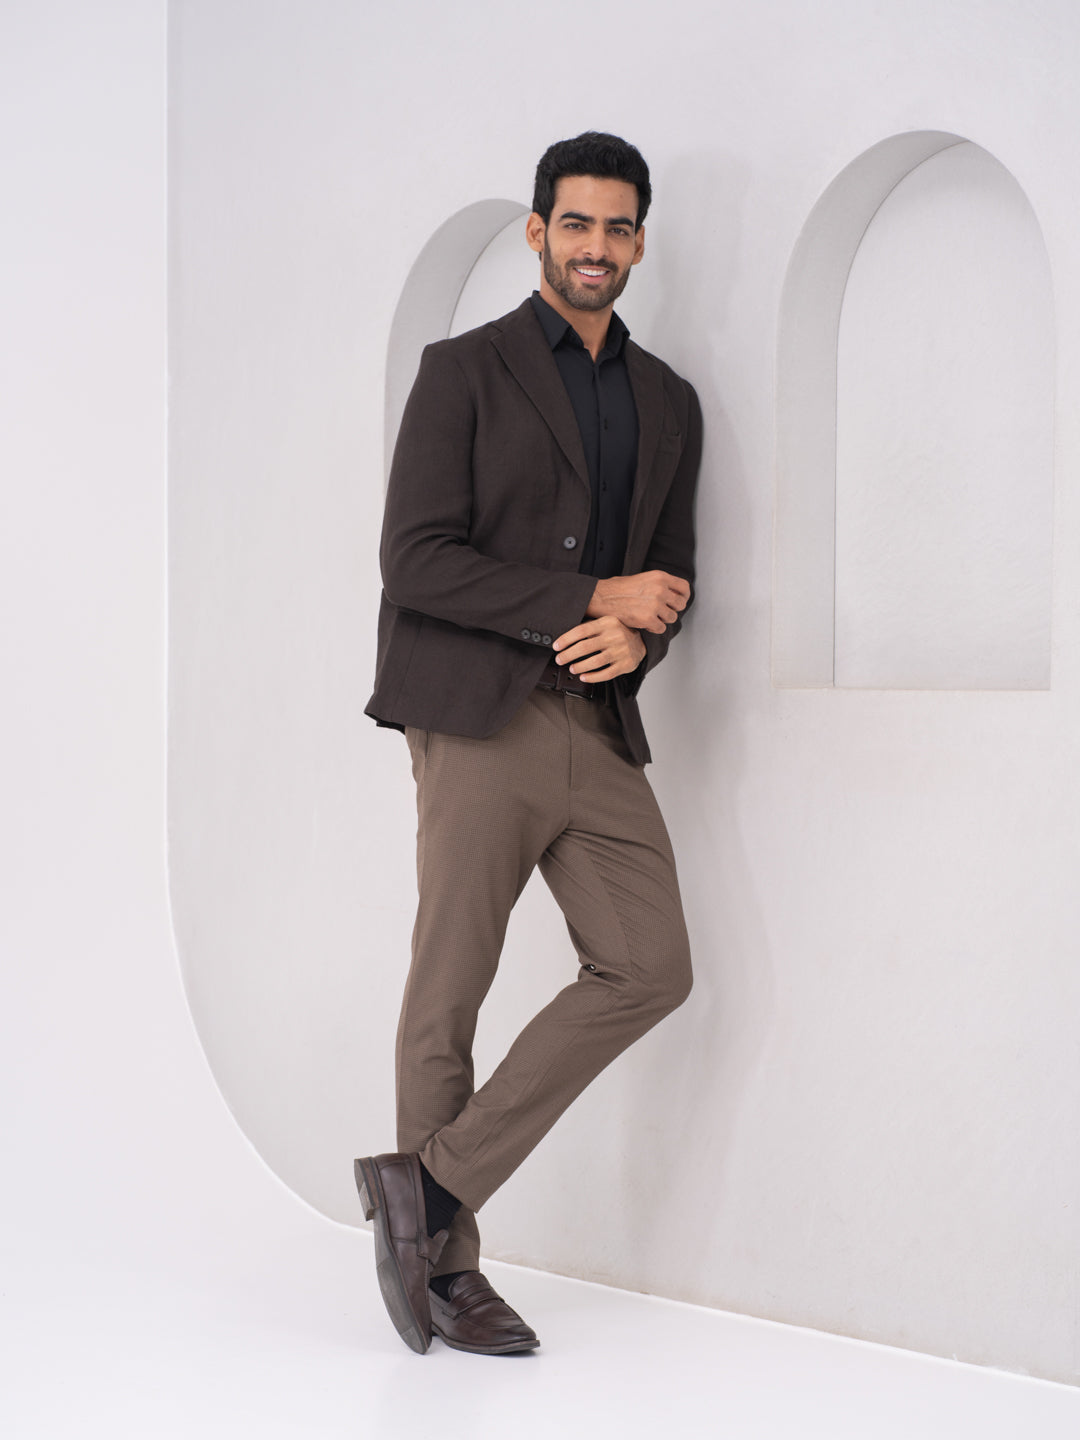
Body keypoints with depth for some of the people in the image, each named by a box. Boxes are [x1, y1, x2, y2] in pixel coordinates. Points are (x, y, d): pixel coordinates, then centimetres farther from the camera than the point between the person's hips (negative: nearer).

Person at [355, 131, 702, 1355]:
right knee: (448, 991, 0)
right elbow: (414, 563, -9)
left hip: (601, 726, 6)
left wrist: (636, 635, -5)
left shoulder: (668, 402, 16)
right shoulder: (465, 371, 0)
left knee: (649, 967, -4)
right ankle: (447, 1261, 12)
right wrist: (593, 599, -12)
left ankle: (434, 1180, 2)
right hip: (481, 718, -5)